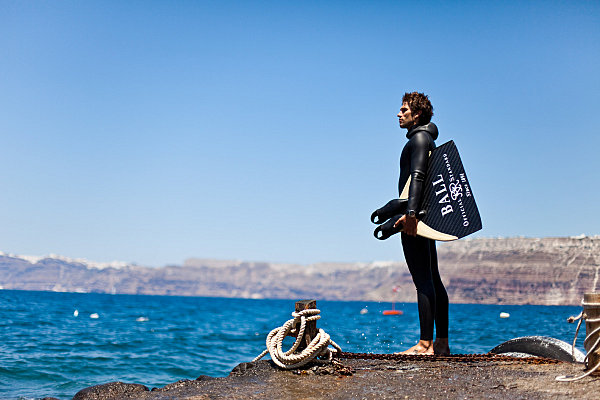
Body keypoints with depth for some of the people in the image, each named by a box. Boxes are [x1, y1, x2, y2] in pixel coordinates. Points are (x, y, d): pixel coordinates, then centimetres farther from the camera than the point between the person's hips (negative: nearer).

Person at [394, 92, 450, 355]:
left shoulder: (419, 137, -8)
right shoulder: (428, 140, 23)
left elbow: (417, 176, -21)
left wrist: (410, 213, -31)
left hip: (416, 218, -11)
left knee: (423, 281, -13)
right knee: (433, 280, 10)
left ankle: (425, 344, -14)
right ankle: (441, 343, 14)